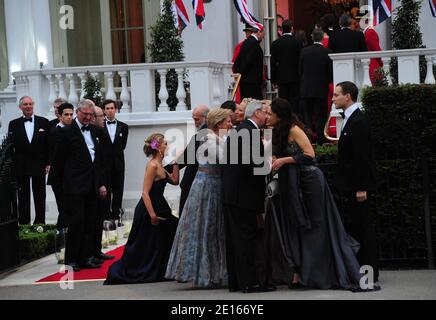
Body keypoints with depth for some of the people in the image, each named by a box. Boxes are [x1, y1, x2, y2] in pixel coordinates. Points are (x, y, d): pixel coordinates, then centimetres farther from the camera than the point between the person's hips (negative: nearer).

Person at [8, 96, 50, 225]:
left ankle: (40, 223, 13)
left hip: (39, 165, 0)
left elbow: (49, 144, 2)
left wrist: (48, 163, -3)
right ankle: (23, 224, 9)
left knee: (40, 197, 6)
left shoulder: (44, 122, 3)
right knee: (23, 197, 4)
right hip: (21, 166, 0)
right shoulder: (14, 124, 4)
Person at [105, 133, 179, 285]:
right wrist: (152, 215, -25)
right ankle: (119, 272, 12)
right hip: (148, 210, -9)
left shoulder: (159, 166, 9)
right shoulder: (152, 166, -19)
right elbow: (145, 193, -23)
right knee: (143, 247, 1)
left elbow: (175, 180, 19)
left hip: (157, 208, 9)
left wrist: (175, 162, 11)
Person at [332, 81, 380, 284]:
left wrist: (361, 188, -22)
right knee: (352, 227, 11)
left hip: (357, 186, -10)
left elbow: (362, 157, -20)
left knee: (362, 228, -5)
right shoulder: (350, 119, 16)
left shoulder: (358, 121, -15)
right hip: (349, 186, 10)